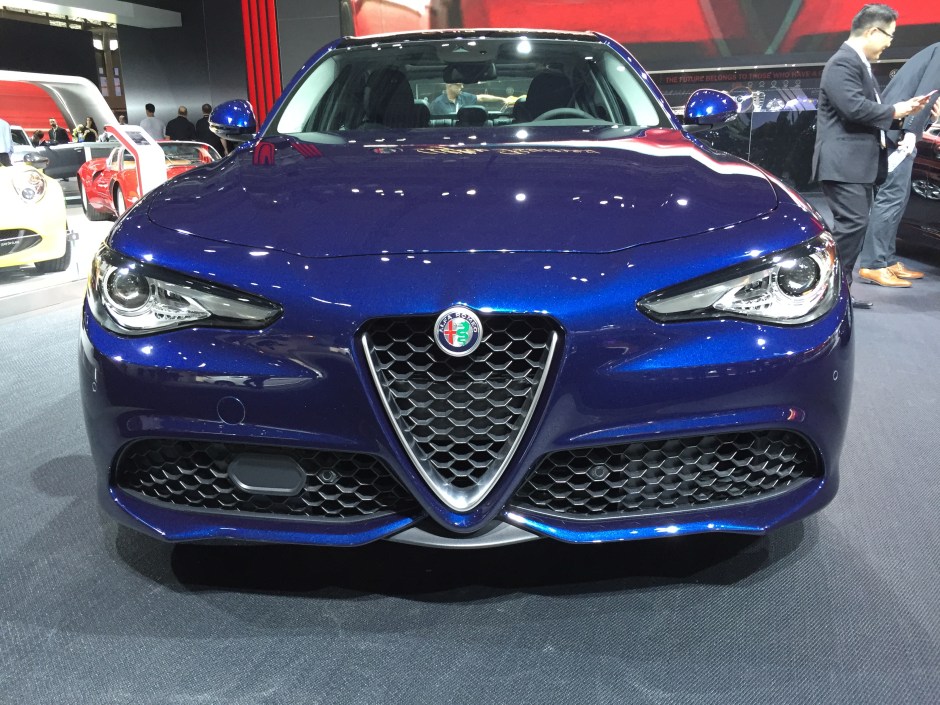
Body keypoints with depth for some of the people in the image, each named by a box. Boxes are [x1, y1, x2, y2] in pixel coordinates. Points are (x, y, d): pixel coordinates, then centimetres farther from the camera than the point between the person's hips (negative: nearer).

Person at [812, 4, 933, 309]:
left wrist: (904, 109, 9)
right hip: (843, 163, -11)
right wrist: (894, 111, -10)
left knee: (854, 225, 11)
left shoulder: (860, 63, 20)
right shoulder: (843, 63, -13)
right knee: (852, 224, -13)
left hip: (858, 163, 11)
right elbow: (855, 108, -24)